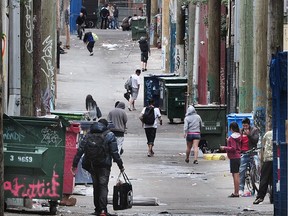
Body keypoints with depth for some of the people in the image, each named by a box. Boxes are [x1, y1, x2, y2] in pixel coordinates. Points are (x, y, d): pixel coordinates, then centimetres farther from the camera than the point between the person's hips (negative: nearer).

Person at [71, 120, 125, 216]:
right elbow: (115, 153, -6)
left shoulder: (89, 135, 7)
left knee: (96, 186, 13)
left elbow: (80, 150, 3)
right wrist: (120, 165, 1)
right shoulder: (109, 135, -2)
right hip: (104, 165, -3)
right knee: (103, 187, -5)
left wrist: (75, 164, 5)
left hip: (91, 165, 3)